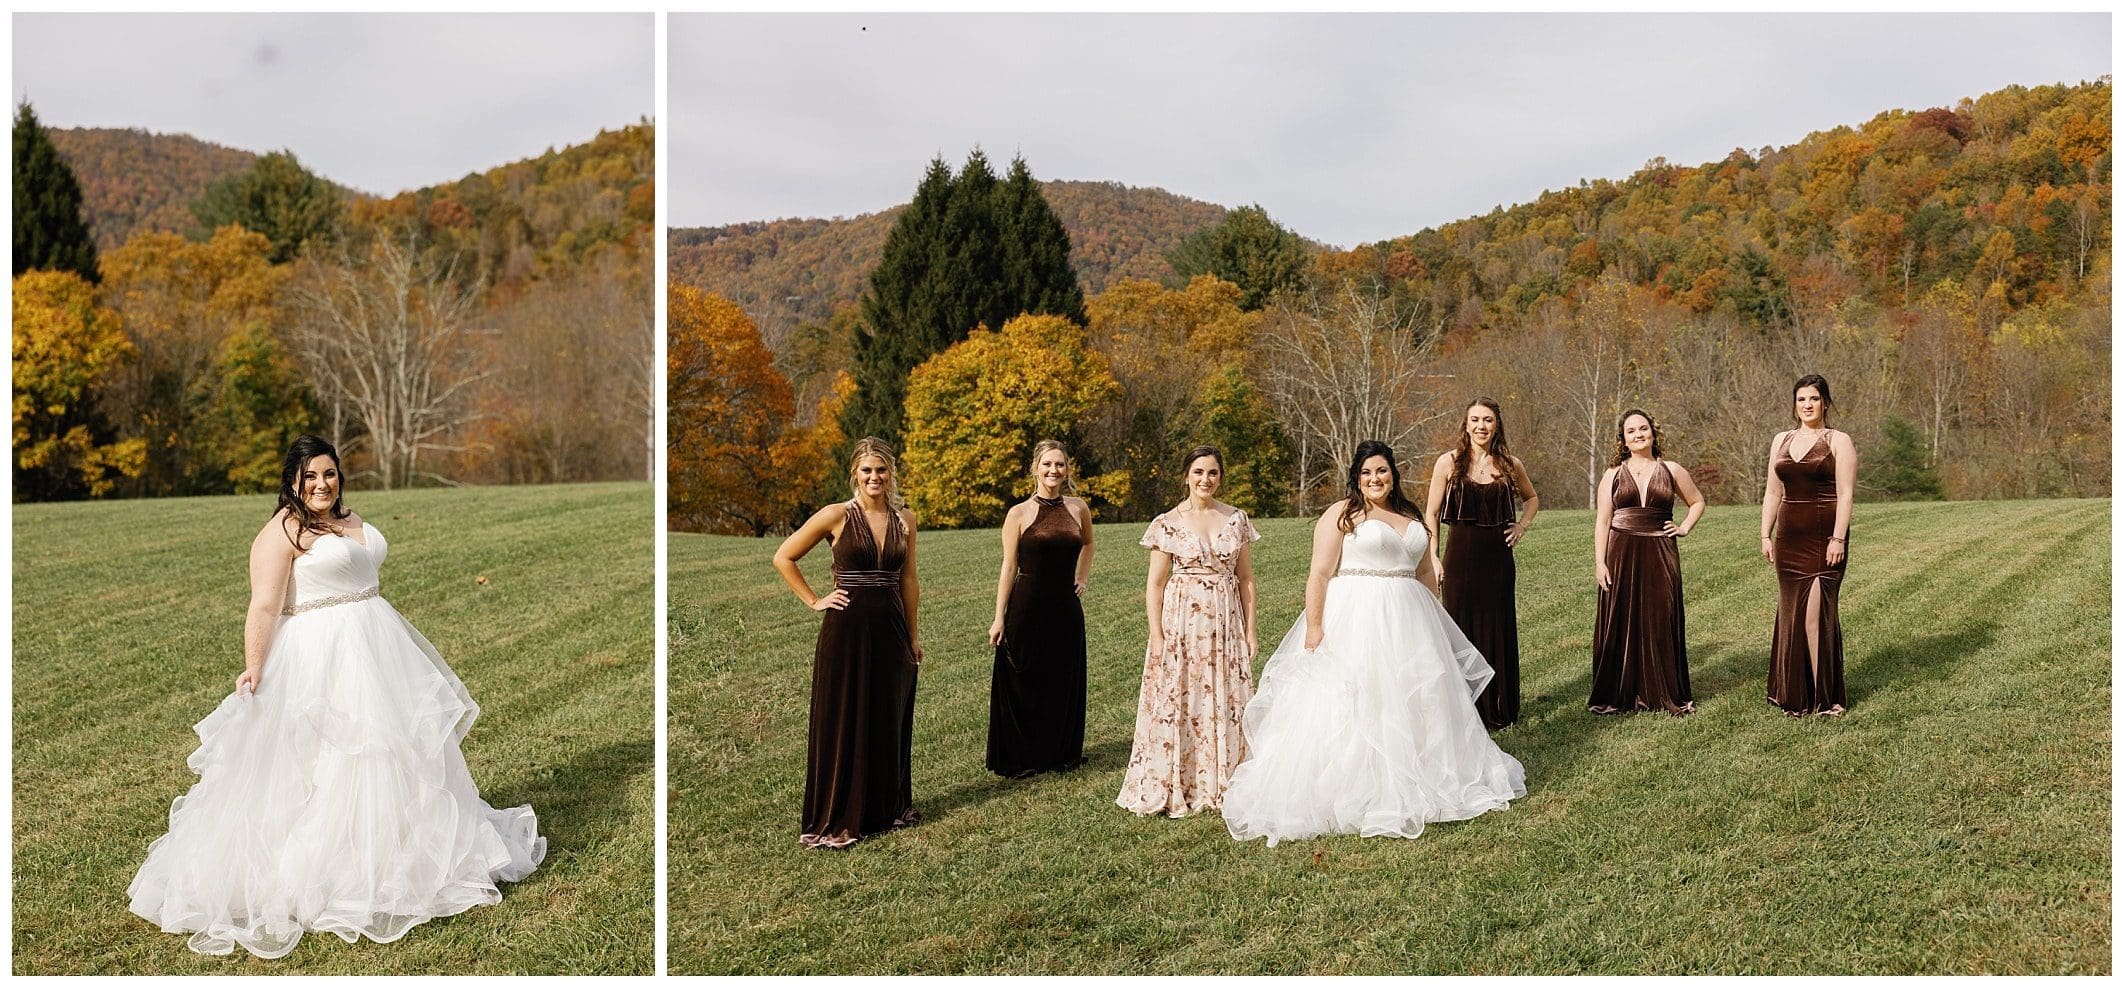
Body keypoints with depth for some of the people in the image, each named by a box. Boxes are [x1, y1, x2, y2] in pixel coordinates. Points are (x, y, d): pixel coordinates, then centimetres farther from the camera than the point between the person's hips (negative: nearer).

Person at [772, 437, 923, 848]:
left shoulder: (905, 518, 6)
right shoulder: (837, 516, -7)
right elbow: (783, 557, -2)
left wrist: (913, 635, 12)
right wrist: (814, 601, -4)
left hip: (891, 629, 4)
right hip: (847, 629, -4)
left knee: (890, 722, 13)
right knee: (842, 724, 2)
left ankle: (889, 807, 28)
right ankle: (832, 822, 10)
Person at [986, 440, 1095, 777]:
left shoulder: (1078, 508, 4)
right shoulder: (1019, 514, -5)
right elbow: (1009, 568, -5)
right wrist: (999, 618, -8)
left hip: (1066, 609, 3)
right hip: (1027, 609, -3)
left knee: (1065, 684, 11)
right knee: (1022, 685, 3)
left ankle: (1062, 754, 26)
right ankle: (1019, 759, 15)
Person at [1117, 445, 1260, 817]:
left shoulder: (1236, 519, 6)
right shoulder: (1168, 524, -3)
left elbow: (1246, 579, 9)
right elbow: (1155, 584, -2)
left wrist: (1250, 630, 4)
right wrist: (1156, 637, -8)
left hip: (1226, 622, 3)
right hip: (1182, 622, -3)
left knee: (1227, 704, 6)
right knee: (1177, 703, -1)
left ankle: (1221, 786, 18)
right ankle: (1176, 789, 10)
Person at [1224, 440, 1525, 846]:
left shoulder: (1412, 518, 15)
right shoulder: (1340, 515, -4)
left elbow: (1426, 573, 21)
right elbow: (1319, 574, -10)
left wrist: (1434, 625, 16)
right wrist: (1314, 629, -17)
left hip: (1408, 626, 6)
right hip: (1354, 624, -6)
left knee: (1413, 703, 10)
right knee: (1353, 709, -7)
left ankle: (1407, 788, 22)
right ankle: (1351, 795, -3)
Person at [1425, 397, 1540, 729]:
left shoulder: (1510, 465, 5)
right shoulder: (1449, 462, -2)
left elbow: (1531, 498, 25)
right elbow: (1431, 514, 1)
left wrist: (1522, 526, 8)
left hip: (1498, 556, 2)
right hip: (1461, 555, -2)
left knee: (1499, 632, 7)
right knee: (1461, 631, 1)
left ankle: (1499, 709, 19)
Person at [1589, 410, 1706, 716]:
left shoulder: (1671, 470, 8)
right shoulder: (1613, 475, 6)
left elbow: (1697, 501, 21)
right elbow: (1602, 521, 3)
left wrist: (1684, 528, 5)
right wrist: (1599, 562, -5)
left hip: (1660, 555, 0)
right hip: (1621, 555, 0)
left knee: (1661, 624, 2)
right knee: (1620, 626, 2)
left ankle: (1667, 695, 11)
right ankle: (1617, 696, 9)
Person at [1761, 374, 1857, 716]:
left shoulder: (1838, 442, -1)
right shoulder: (1781, 441, 13)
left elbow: (1845, 495, -8)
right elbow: (1772, 492, 13)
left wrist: (1839, 539, -16)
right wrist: (1766, 535, 7)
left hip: (1824, 537, -5)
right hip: (1789, 538, 5)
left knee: (1817, 611, -7)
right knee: (1791, 611, 7)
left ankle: (1824, 696, 1)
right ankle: (1793, 692, 15)